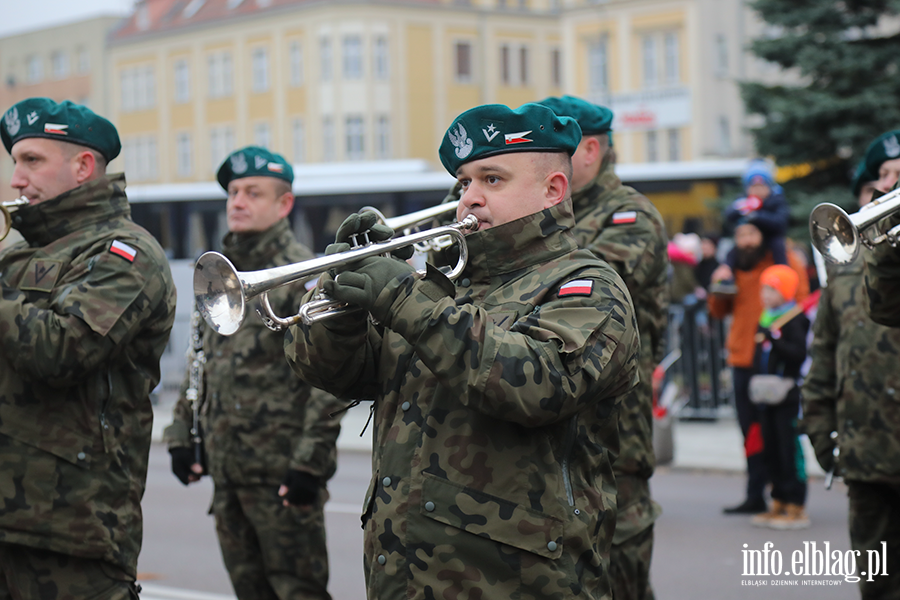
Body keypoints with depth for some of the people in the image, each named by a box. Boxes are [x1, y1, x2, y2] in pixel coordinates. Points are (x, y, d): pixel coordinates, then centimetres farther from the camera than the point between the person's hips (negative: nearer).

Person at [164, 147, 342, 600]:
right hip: (225, 468, 8)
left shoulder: (303, 275, -10)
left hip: (282, 474, -8)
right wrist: (181, 435, 15)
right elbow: (201, 361, 22)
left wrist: (310, 463, -19)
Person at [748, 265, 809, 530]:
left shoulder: (795, 321, -10)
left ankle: (796, 508, -2)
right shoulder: (765, 319, 16)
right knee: (771, 451, 12)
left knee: (790, 451, -6)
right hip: (767, 397, 9)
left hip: (788, 398, -9)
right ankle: (779, 504, 20)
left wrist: (775, 340, -28)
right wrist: (756, 384, 22)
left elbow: (800, 354, -21)